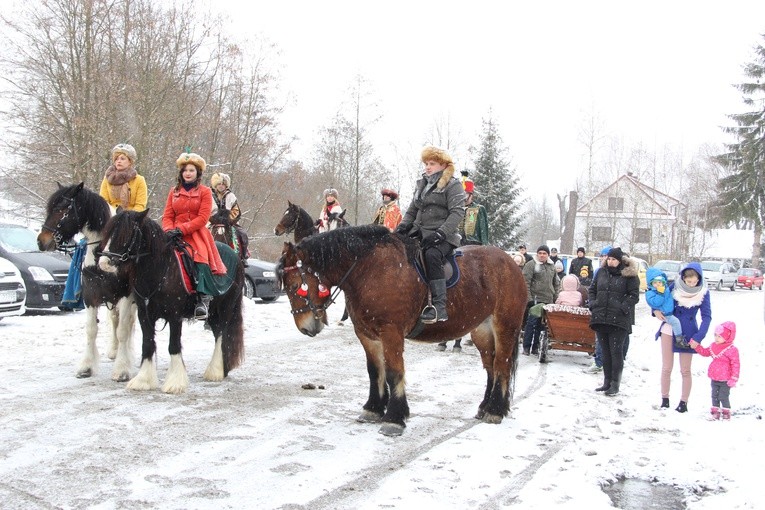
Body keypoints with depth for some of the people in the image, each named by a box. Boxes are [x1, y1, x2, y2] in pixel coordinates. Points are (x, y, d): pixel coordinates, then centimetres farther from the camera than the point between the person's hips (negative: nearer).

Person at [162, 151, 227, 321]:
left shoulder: (205, 192, 8)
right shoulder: (174, 191, 19)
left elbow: (203, 218, -5)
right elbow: (167, 216, 13)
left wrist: (181, 229, -16)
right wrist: (169, 230, -10)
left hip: (196, 234, -3)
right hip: (175, 235, 3)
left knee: (200, 260, -29)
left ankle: (203, 300, -33)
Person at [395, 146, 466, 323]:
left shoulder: (453, 185, 1)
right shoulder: (421, 184, 22)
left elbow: (457, 212, -11)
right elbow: (412, 211, 24)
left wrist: (441, 233, -23)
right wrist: (403, 225, 3)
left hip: (443, 237, -7)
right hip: (419, 232, 7)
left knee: (431, 255, -37)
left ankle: (439, 306, -39)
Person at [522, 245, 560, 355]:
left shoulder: (552, 266, 17)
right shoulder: (531, 265, -3)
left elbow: (556, 283, 25)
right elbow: (526, 283, -8)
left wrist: (556, 297, 16)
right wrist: (528, 299, -14)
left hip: (548, 300, 5)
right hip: (535, 299, -5)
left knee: (541, 325, 7)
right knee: (531, 323, -6)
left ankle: (535, 347, 14)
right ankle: (526, 347, 1)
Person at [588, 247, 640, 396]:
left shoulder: (629, 275, -2)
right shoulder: (601, 272, 13)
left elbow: (634, 295, -5)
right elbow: (592, 289, 20)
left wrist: (623, 308, -14)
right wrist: (593, 304, 6)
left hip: (619, 320, -5)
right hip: (600, 318, 5)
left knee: (616, 351, -3)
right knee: (605, 351, 12)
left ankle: (615, 384, 5)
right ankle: (607, 382, 21)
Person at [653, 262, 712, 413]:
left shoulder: (703, 292, -7)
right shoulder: (676, 285, -3)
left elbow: (707, 316, -9)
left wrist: (698, 337, -20)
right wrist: (655, 310, -8)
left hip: (687, 333, -1)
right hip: (669, 329, 2)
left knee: (685, 371, 7)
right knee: (666, 368, 5)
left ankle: (683, 403, 19)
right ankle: (664, 400, 18)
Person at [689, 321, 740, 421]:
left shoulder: (732, 350, -18)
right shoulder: (714, 346, 3)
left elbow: (736, 364, -15)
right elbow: (705, 352, 20)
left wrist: (734, 378, -15)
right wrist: (696, 346, 6)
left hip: (725, 380, -7)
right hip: (714, 378, 7)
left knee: (723, 396, 3)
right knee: (714, 396, 13)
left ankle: (726, 412, 18)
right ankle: (715, 411, 23)